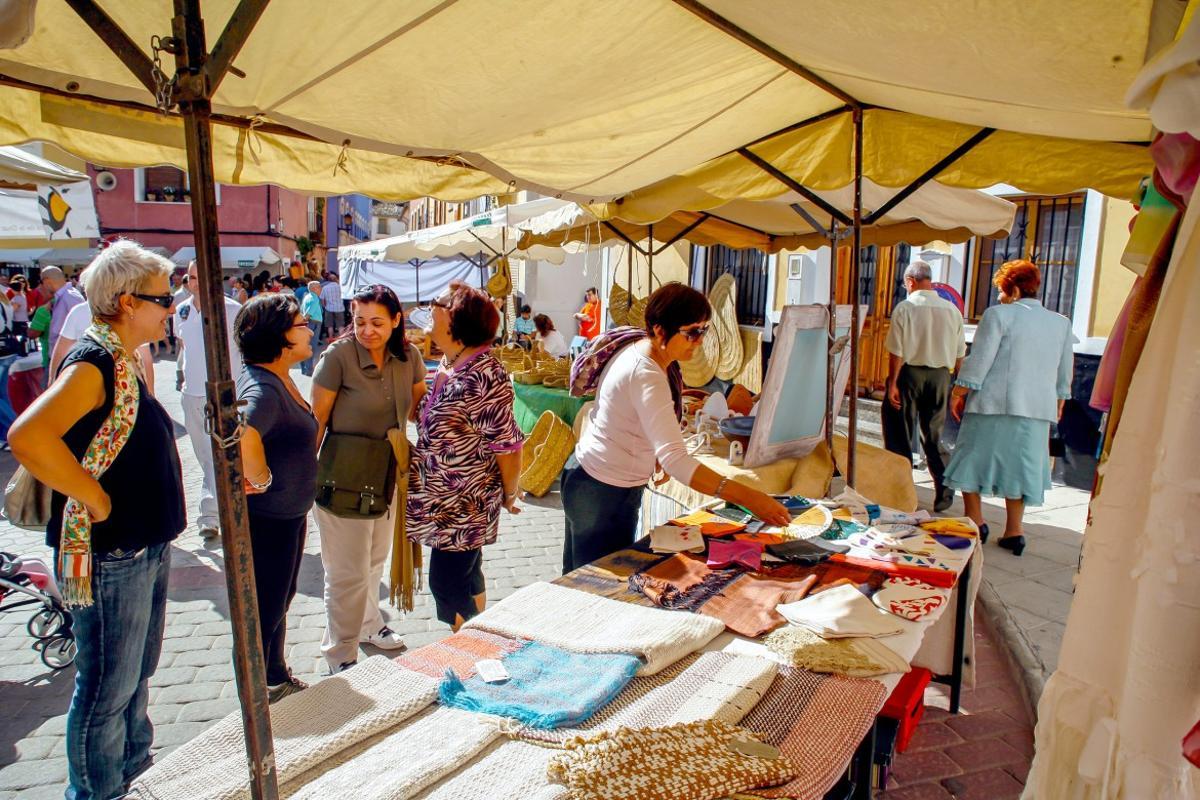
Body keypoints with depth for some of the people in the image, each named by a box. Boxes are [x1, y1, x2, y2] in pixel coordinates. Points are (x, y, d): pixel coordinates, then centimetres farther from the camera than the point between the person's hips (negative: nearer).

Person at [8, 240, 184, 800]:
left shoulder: (124, 359, 9)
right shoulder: (93, 364, -20)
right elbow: (28, 438, -36)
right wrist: (96, 499, -25)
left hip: (146, 547, 10)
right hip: (111, 557, -10)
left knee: (137, 674, 24)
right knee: (107, 688, 6)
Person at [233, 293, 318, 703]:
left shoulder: (281, 379, 4)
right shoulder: (263, 388, -27)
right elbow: (243, 438, -46)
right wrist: (262, 479, -30)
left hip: (289, 514, 10)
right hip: (267, 519, -10)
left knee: (280, 601, 24)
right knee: (264, 609, 7)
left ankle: (278, 678, 43)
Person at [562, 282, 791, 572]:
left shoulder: (635, 347, 0)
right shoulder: (646, 375, -30)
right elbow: (675, 459, -40)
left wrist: (654, 457, 6)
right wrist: (747, 497, -44)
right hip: (604, 496, -10)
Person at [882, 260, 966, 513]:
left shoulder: (905, 308, -10)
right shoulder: (952, 310, 3)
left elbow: (896, 352, -12)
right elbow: (960, 354, 7)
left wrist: (892, 383, -7)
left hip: (909, 373, -4)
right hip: (940, 377, 4)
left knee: (900, 437, 7)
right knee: (934, 437, 14)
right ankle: (944, 490, 10)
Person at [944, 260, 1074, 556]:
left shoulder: (999, 315, -6)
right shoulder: (1062, 323, 13)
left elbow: (979, 359, -10)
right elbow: (1065, 372, 19)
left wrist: (958, 393, -3)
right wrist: (1059, 401, 31)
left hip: (994, 403, -5)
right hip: (1038, 408, 5)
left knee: (975, 457, 7)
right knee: (1019, 464, 11)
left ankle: (975, 522, 6)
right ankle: (1014, 531, 13)